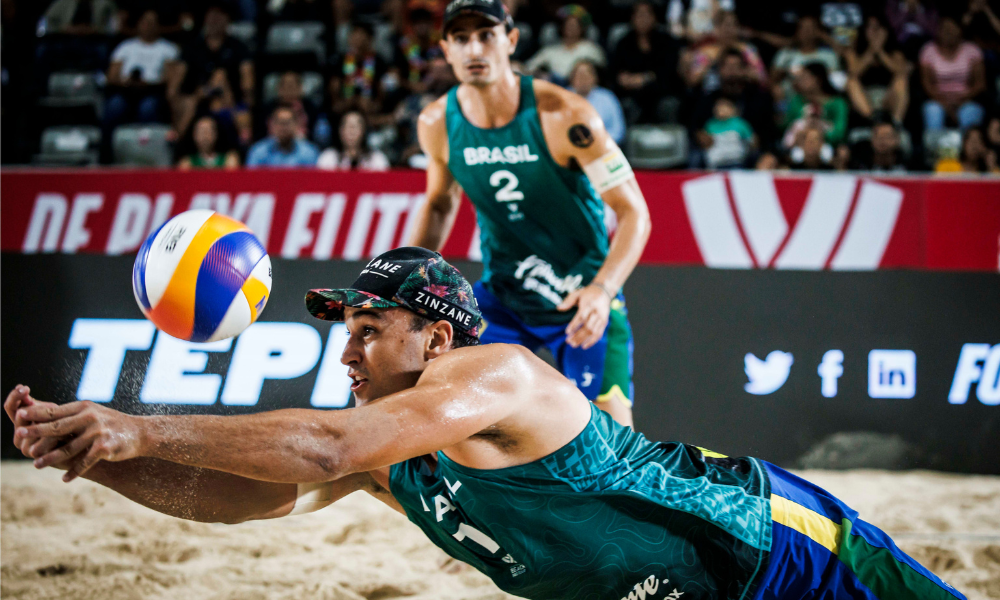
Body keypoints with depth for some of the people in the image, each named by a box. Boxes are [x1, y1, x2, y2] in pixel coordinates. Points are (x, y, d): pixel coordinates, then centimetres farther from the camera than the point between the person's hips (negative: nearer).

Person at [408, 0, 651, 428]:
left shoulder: (563, 116, -22)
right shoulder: (436, 125, -8)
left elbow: (633, 212, -20)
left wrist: (603, 289, -36)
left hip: (583, 301, -3)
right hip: (502, 296, 4)